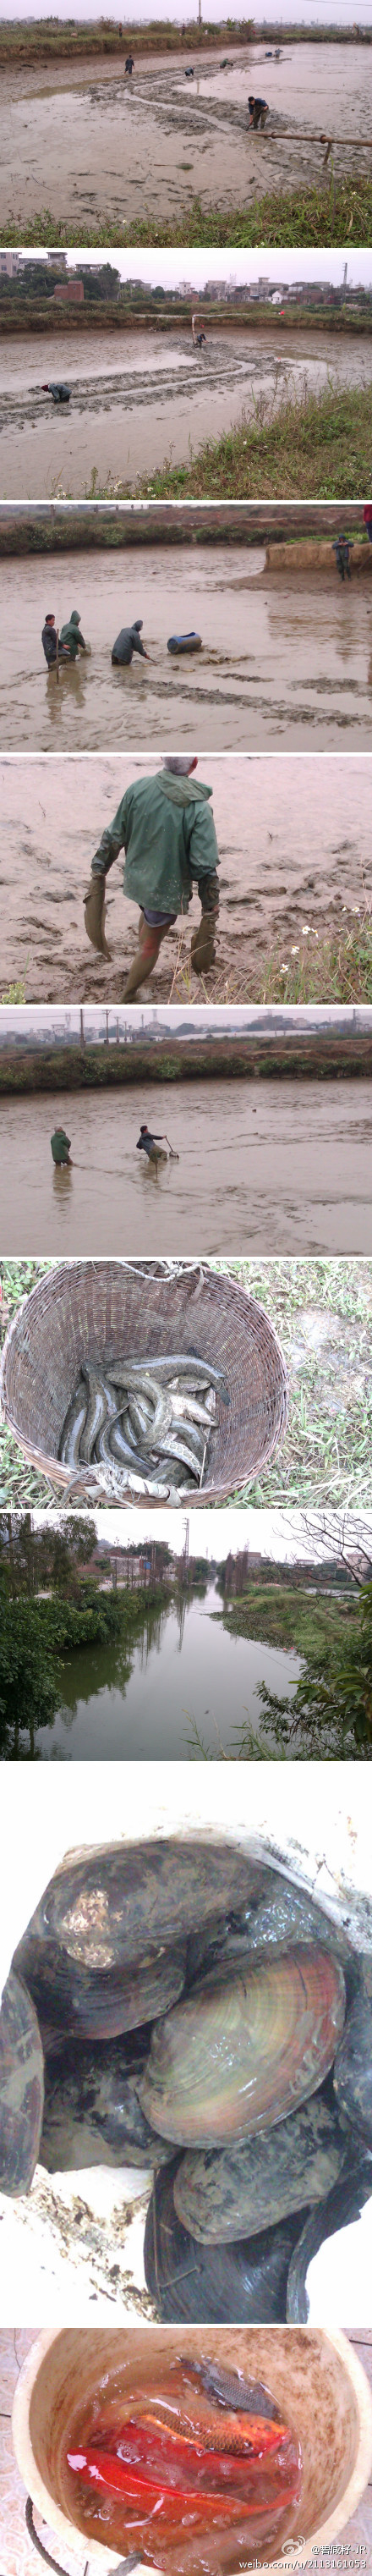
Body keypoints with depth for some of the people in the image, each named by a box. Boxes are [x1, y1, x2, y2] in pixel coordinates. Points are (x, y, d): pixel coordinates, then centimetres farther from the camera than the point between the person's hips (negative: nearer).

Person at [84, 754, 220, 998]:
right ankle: (128, 997, 27)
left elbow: (114, 838, -6)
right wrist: (210, 911, -12)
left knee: (149, 913, 35)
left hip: (136, 878, 4)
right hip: (168, 890, -4)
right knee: (151, 945, 15)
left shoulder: (138, 788, -14)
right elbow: (205, 867, -22)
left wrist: (99, 872, 7)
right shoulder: (199, 808, -24)